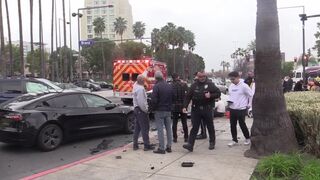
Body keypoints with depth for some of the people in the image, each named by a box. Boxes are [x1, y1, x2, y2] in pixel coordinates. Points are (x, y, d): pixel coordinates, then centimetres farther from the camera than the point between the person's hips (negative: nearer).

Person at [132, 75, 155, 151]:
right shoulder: (140, 88, -19)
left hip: (136, 109, 10)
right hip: (141, 110, -10)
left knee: (137, 128, 14)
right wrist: (146, 109, -15)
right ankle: (147, 145, 2)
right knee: (145, 128, -3)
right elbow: (141, 102, -22)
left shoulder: (136, 86, 11)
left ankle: (135, 145, 19)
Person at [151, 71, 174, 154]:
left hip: (159, 111, -6)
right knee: (168, 128, 12)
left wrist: (154, 108, -1)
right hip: (168, 110, 6)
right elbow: (173, 98, 14)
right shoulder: (169, 86, 9)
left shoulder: (156, 86, -14)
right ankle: (169, 147, 18)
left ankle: (161, 148, 0)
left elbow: (154, 100, -16)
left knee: (160, 129, -2)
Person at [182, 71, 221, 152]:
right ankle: (190, 144, -3)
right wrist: (185, 106, -7)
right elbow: (188, 96, 2)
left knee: (210, 127, 12)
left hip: (207, 109, -1)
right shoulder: (194, 85, 5)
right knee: (194, 128, -1)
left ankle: (212, 143, 30)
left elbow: (218, 93, 2)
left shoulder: (210, 84, 0)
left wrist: (210, 95, -16)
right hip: (196, 109, 1)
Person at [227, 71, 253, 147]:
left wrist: (249, 104, -5)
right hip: (232, 109, 6)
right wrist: (229, 101, 3)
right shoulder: (231, 86, 8)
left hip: (241, 109, -6)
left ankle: (247, 138, 25)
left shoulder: (244, 86, -12)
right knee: (232, 125, 8)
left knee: (242, 124, 3)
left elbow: (251, 95, -7)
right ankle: (234, 140, 20)